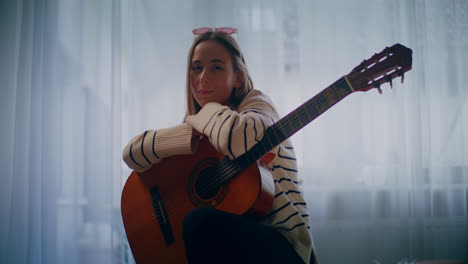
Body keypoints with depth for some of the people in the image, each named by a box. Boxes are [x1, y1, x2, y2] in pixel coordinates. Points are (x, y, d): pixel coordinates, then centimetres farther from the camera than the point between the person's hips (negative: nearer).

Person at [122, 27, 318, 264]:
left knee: (202, 220, -31)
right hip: (234, 241, 6)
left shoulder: (255, 103, -4)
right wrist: (193, 136, -14)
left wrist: (207, 111, -9)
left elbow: (236, 138, -31)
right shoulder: (198, 124, 13)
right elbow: (132, 152, -1)